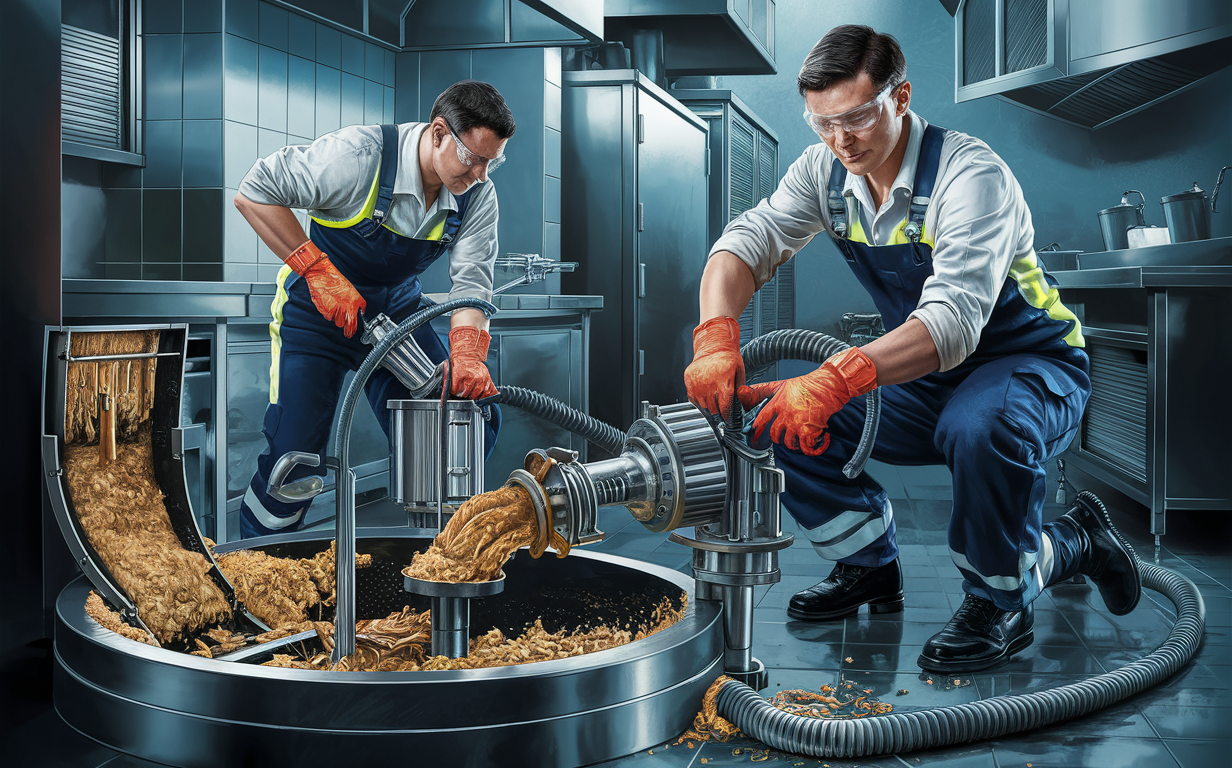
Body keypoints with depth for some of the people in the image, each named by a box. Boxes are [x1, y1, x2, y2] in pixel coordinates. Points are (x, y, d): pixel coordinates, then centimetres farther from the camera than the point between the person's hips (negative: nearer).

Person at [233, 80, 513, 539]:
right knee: (293, 456, -10)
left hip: (396, 311, 5)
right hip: (316, 311, -4)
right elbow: (253, 193, -22)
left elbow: (471, 280, -19)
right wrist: (317, 269, -27)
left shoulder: (478, 196, -13)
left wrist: (468, 354, -39)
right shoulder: (359, 155, -27)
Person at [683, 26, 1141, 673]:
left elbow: (954, 318, -39)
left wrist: (837, 380, -55)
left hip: (1030, 361, -6)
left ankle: (999, 601, -12)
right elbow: (747, 242, -15)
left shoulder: (971, 175, -27)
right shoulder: (827, 171, -6)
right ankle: (869, 565, 13)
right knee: (781, 418, -11)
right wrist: (716, 338, -38)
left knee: (980, 429, -40)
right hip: (922, 381, 6)